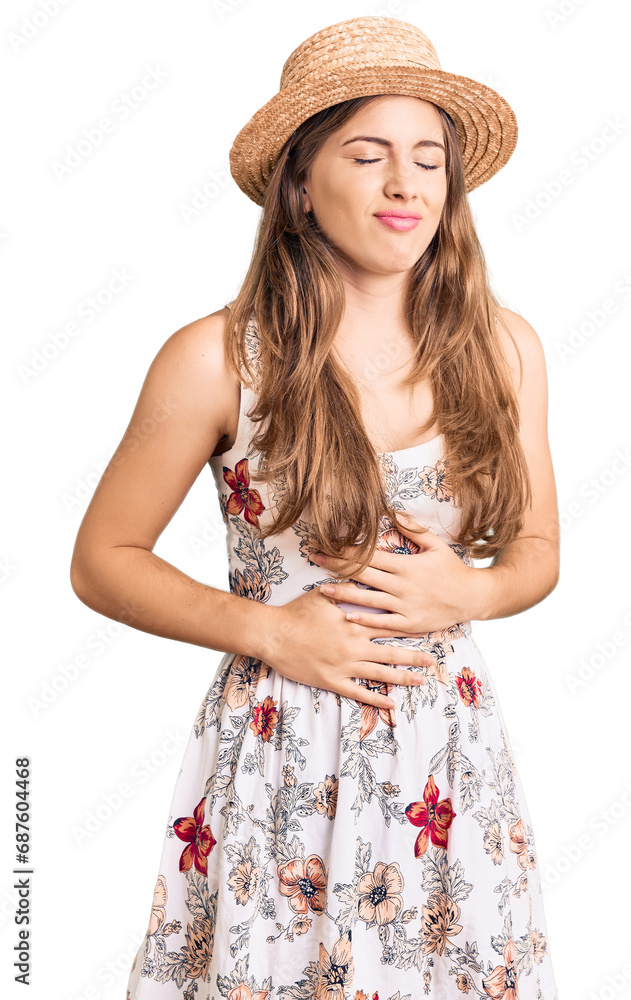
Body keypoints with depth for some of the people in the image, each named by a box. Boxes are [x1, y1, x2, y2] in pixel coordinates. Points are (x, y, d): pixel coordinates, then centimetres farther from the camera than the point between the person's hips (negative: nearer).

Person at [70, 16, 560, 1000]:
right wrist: (268, 630, -14)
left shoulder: (502, 347, -1)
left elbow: (537, 550, 10)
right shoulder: (216, 360, -12)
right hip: (278, 760, -3)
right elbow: (102, 562, -3)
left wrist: (472, 593, -12)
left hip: (453, 746, 3)